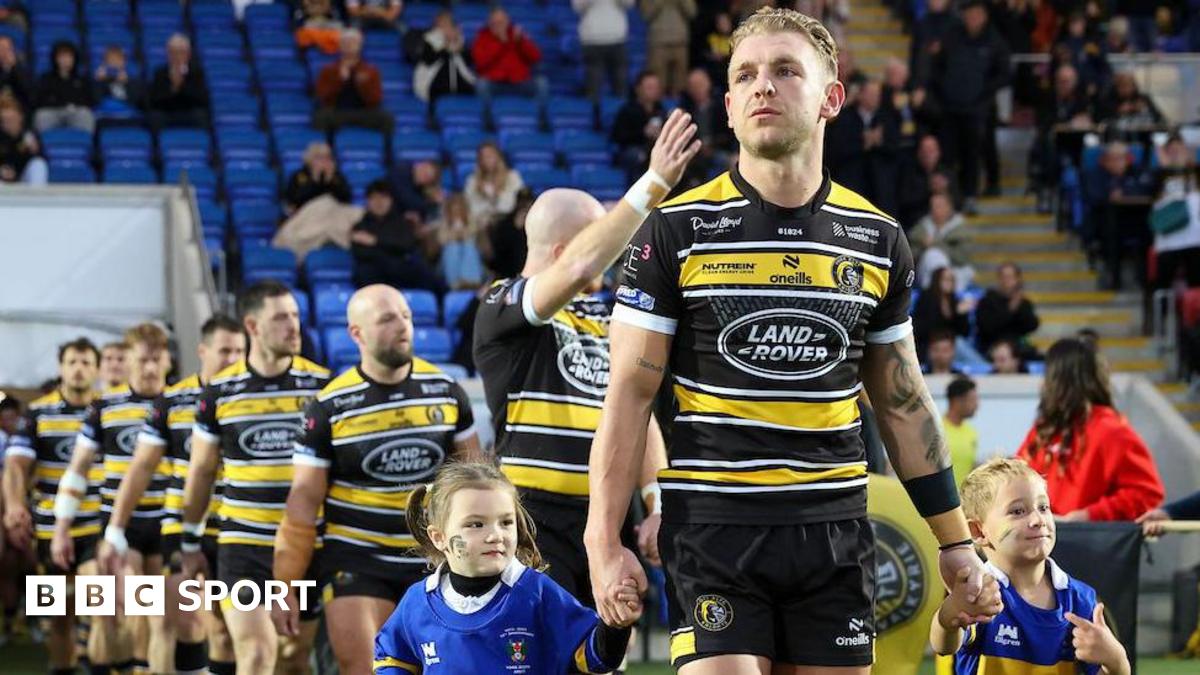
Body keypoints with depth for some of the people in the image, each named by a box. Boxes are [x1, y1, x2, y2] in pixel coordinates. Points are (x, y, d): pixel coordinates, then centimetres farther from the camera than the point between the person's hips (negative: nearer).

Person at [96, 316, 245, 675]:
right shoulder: (172, 400, 0)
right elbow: (141, 468, 4)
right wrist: (115, 531, 0)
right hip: (182, 531, -1)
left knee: (227, 633, 6)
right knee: (184, 630, -8)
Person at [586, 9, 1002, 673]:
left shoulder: (877, 239, 8)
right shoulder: (676, 231, -3)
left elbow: (903, 402, 15)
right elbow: (629, 394, -3)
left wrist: (955, 543, 14)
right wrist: (605, 543, -10)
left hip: (835, 529, 3)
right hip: (711, 524, -3)